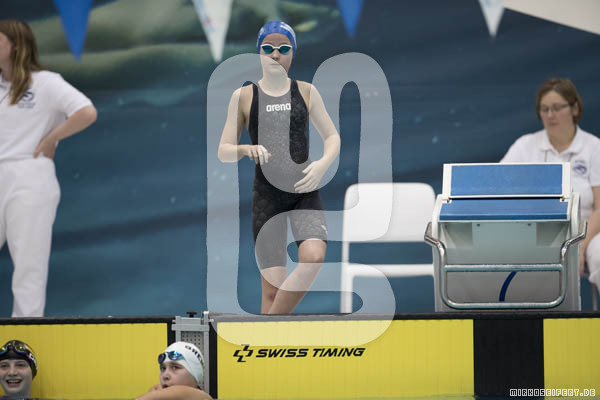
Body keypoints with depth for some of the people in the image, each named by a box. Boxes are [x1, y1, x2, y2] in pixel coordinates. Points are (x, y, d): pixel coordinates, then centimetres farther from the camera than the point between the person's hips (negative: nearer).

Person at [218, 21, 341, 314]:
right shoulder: (244, 97, 6)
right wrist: (247, 149, -17)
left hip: (305, 191, 1)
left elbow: (332, 137, 14)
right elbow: (224, 151, 6)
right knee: (273, 287, -7)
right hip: (267, 196, -1)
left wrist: (322, 164, -7)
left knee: (314, 257, -25)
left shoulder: (306, 92, 9)